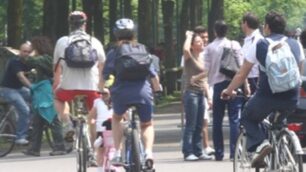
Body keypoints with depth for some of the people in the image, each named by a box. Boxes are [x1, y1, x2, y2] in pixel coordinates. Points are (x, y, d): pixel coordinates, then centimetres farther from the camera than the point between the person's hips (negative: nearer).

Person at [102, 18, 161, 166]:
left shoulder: (113, 53, 6)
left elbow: (105, 76, 0)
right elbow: (153, 74, 10)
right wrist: (157, 88, 27)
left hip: (121, 93, -1)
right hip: (143, 92, 1)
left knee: (116, 118, 30)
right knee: (147, 124, 22)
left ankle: (117, 152, 16)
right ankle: (148, 151, -5)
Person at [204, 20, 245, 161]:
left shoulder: (209, 48, 3)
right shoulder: (234, 45, -1)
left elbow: (206, 70, -1)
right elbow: (241, 66, -4)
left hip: (217, 84, 1)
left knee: (217, 120, 8)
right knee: (234, 119, -3)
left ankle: (218, 153, 7)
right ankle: (234, 152, -11)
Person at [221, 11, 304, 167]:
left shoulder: (259, 44, 2)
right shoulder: (295, 45, 12)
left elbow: (242, 74, 6)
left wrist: (229, 90, 21)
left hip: (266, 96, -4)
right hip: (291, 99, 4)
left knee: (247, 118, 21)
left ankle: (260, 143, -6)